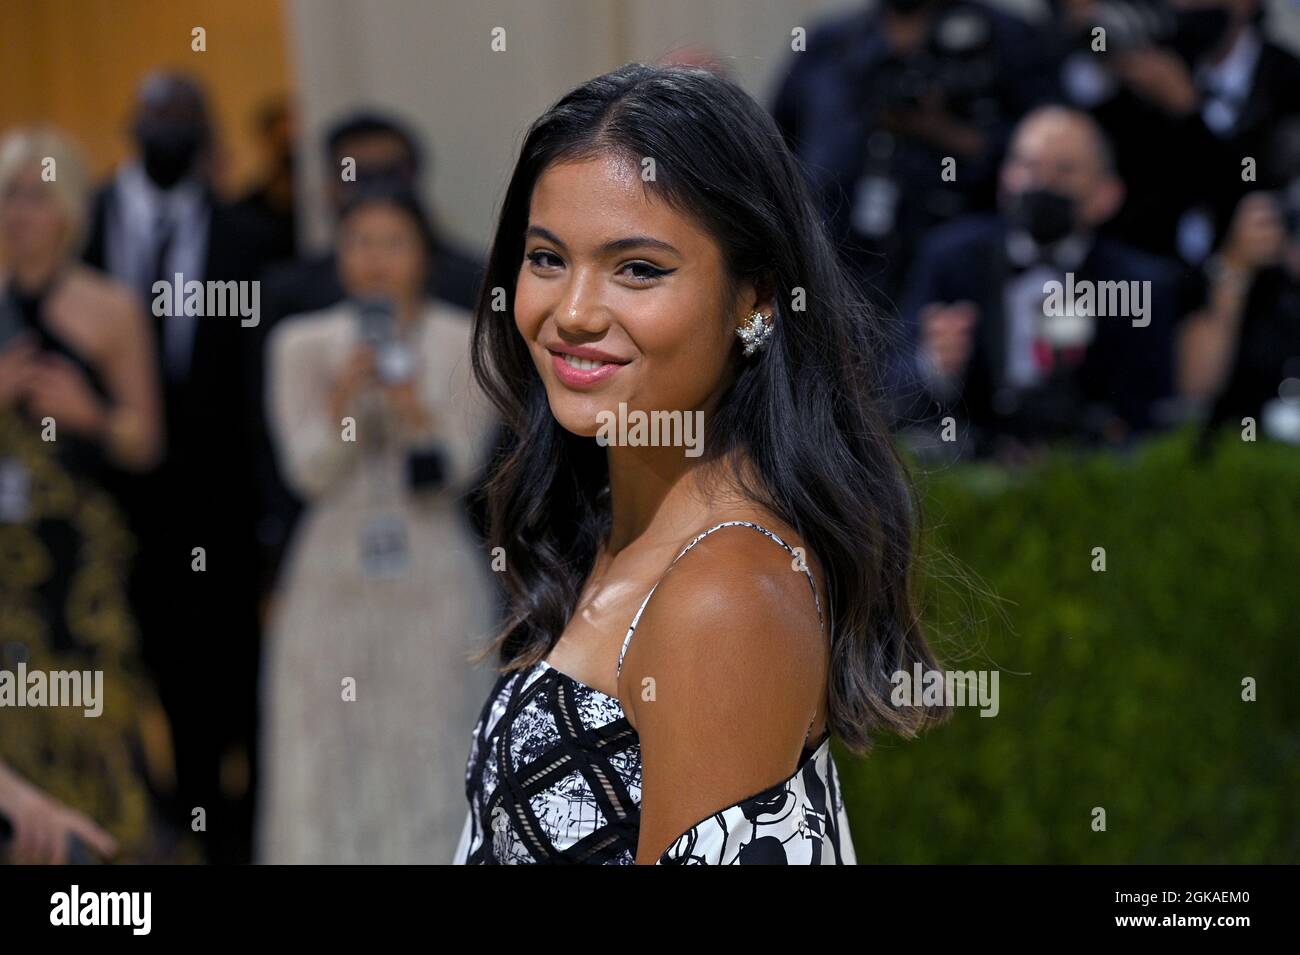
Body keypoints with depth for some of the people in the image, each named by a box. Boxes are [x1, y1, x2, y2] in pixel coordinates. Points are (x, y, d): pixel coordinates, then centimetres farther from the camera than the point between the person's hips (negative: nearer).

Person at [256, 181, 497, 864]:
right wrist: (345, 397, -21)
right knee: (327, 763, 1)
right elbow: (309, 470, -4)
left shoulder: (466, 345, 1)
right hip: (331, 582, 1)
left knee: (429, 758, 0)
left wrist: (413, 408, -22)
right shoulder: (302, 345, 3)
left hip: (433, 586, -1)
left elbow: (455, 470, -4)